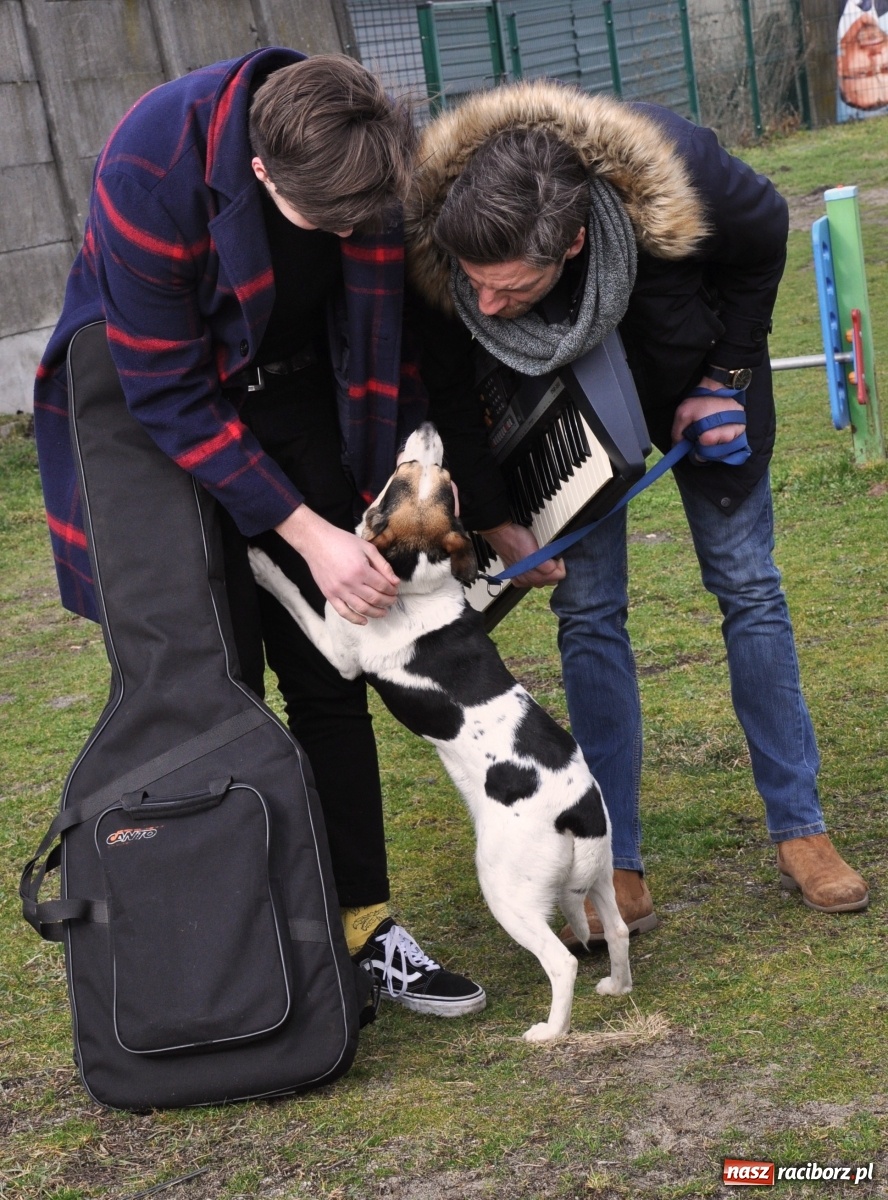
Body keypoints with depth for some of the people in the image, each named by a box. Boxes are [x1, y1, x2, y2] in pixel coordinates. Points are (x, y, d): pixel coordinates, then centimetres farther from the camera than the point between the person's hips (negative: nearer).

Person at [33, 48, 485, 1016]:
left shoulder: (381, 161, -20)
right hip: (156, 399, -4)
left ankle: (360, 924, 11)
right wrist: (309, 534, -27)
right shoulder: (151, 171, -32)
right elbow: (170, 395, -26)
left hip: (300, 400, 4)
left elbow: (399, 342, -4)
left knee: (330, 675, 3)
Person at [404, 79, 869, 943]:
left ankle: (799, 829, 14)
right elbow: (446, 393, -17)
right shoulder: (431, 241, -36)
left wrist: (726, 378, -11)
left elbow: (764, 240, -15)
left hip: (690, 372, 0)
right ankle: (619, 869, 3)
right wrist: (493, 522, -14)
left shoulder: (679, 175, -41)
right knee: (587, 609, -4)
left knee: (746, 584, 3)